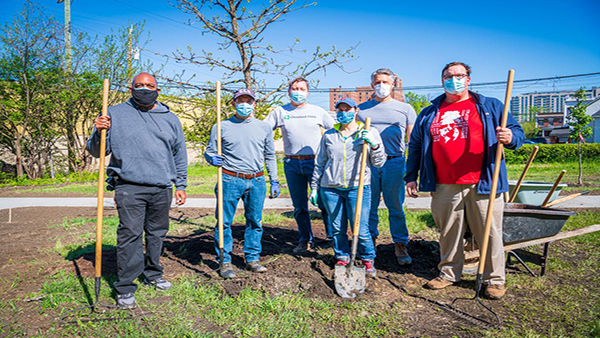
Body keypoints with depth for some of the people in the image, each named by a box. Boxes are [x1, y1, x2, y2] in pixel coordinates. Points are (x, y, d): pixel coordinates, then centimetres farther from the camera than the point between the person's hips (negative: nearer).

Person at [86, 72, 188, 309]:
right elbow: (96, 151, 7)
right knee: (130, 234, -8)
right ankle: (125, 289, -1)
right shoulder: (116, 114, 5)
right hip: (129, 187, -3)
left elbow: (179, 154, 18)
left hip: (162, 188, 3)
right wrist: (99, 133, -15)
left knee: (157, 233, 12)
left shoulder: (170, 118, 13)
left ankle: (153, 274, 30)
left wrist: (181, 185, 14)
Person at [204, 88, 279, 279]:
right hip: (230, 180, -2)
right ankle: (225, 261, 11)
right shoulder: (222, 127, 5)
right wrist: (213, 158, -15)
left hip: (257, 181, 3)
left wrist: (274, 180, 12)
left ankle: (252, 259, 21)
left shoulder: (264, 128, 12)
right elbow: (209, 152, 8)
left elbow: (270, 156, 17)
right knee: (225, 221, -2)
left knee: (255, 221, 7)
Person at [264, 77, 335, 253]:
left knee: (324, 201, -3)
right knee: (299, 205, 7)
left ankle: (333, 235, 14)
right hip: (292, 164, 1)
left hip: (315, 162, -1)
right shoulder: (280, 112, 8)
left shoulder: (318, 111, 8)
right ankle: (305, 240, 19)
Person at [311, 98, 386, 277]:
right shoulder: (329, 135, 10)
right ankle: (342, 259, 28)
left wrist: (374, 145, -14)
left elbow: (379, 163, 4)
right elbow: (320, 163, 16)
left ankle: (368, 259, 20)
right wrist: (314, 187, 15)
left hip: (358, 188, -2)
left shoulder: (369, 133, 5)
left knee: (361, 230, -3)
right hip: (331, 189, 2)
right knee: (337, 229, 9)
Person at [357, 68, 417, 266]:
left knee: (396, 207, 2)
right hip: (367, 162, 1)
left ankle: (400, 246, 12)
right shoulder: (361, 109, 13)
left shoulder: (405, 109, 11)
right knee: (368, 206, 6)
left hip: (394, 162, -1)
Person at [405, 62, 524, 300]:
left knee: (490, 233, 2)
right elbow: (416, 146, 20)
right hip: (444, 188, 2)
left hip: (482, 184, -2)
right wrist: (411, 177, 13)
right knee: (448, 233, 10)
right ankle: (449, 273, 26)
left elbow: (517, 132, 11)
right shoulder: (429, 114, 16)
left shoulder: (490, 107, 11)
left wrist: (510, 138, -14)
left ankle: (494, 280, 17)